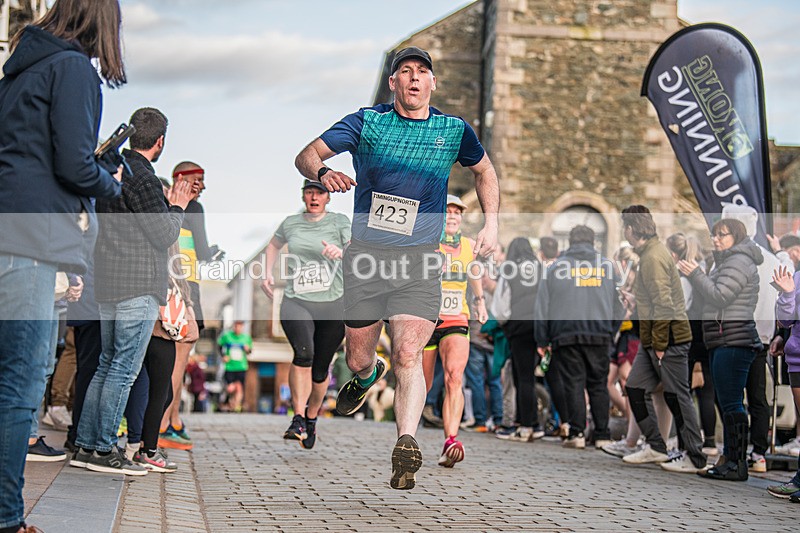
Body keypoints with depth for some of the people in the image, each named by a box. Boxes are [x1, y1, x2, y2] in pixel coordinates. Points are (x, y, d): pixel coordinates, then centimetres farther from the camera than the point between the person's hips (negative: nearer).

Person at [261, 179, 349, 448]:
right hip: (296, 301, 0)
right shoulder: (291, 222, 11)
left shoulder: (339, 221, 4)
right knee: (304, 353, -27)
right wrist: (268, 274, 18)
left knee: (320, 369, 7)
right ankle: (298, 419, -24)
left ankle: (312, 419, 31)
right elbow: (273, 245, 31)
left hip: (332, 304, 0)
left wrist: (340, 252, -28)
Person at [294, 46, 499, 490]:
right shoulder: (367, 122, 2)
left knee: (408, 354, -18)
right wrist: (322, 173, -25)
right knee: (358, 356, 9)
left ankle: (406, 444, -18)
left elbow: (484, 170, 24)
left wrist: (491, 223, 12)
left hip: (419, 258, -1)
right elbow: (306, 156, -1)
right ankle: (366, 376, 45)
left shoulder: (454, 129, 6)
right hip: (365, 253, 1)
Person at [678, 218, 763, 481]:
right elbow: (713, 298, 22)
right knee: (727, 403, 12)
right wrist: (695, 276, 11)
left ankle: (738, 464, -13)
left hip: (733, 340, -11)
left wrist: (695, 274, -13)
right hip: (724, 342, 11)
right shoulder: (727, 261, 25)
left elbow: (719, 297, -18)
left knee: (731, 403, -13)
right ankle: (730, 460, 16)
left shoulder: (739, 262, -9)